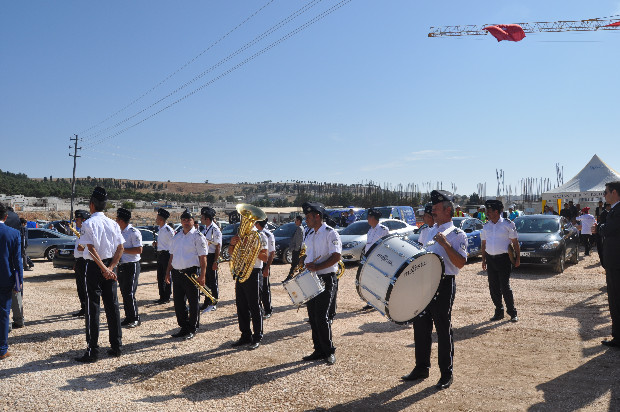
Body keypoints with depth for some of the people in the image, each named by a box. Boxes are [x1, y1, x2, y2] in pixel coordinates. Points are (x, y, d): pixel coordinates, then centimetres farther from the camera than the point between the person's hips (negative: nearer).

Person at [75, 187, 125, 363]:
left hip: (94, 267, -5)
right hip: (109, 265, 5)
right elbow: (120, 248, 2)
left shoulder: (88, 224, -10)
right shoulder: (113, 223, 7)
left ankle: (92, 351, 3)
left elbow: (91, 248, -20)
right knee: (112, 306, 10)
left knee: (93, 308, -1)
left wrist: (104, 268, -19)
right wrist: (110, 267, -4)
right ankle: (116, 347, 17)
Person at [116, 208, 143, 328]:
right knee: (124, 293, 11)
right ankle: (128, 317, 20)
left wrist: (123, 250, -19)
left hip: (132, 266, -8)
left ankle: (135, 319, 3)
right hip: (121, 266, 8)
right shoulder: (119, 232, 14)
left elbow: (139, 250, -18)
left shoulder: (133, 232, -12)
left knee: (129, 293, -7)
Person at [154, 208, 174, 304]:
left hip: (166, 254, -9)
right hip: (160, 254, 9)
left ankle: (167, 298, 7)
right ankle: (162, 297, 21)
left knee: (167, 277, -1)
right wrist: (156, 243, 9)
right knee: (160, 277, 12)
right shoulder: (160, 229, 12)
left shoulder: (168, 230, -15)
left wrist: (171, 256, -13)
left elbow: (173, 243, -13)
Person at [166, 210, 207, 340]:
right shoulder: (177, 236, 14)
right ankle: (184, 327, 25)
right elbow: (172, 255, 19)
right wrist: (168, 272, 14)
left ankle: (192, 329, 15)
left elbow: (203, 258, -9)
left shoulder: (198, 236, -5)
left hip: (191, 273, -6)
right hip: (176, 273, 6)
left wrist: (202, 276, -16)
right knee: (178, 302, 11)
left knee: (193, 303, 2)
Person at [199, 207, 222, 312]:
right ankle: (207, 302, 27)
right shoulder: (205, 229, 9)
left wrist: (215, 262, -18)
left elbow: (218, 247, -16)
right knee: (206, 281, 15)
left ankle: (213, 304, 13)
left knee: (213, 282, 2)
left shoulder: (215, 230, -15)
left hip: (212, 256, -8)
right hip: (205, 256, 8)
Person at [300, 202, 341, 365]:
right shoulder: (310, 234, 14)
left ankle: (329, 352, 7)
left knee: (321, 317, -8)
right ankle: (319, 350, 21)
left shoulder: (330, 233, -10)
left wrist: (317, 267, -23)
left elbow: (336, 257, -18)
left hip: (325, 279, -8)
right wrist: (307, 264, -2)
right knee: (313, 317, 10)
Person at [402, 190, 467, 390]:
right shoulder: (430, 231, 15)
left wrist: (445, 243, -26)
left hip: (443, 285, -7)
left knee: (443, 330, 2)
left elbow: (460, 263, -18)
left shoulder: (457, 235, -7)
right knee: (420, 326, 12)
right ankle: (422, 367, 27)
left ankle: (446, 374, 17)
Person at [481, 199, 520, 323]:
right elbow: (483, 243, 16)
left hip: (503, 258, -5)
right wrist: (484, 259, 12)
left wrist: (518, 258, -5)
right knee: (493, 287, 7)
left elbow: (515, 242, -1)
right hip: (490, 259, 5)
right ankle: (499, 311, 19)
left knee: (505, 287, -7)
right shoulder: (486, 226, 11)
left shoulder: (507, 225, -3)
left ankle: (512, 313, 7)